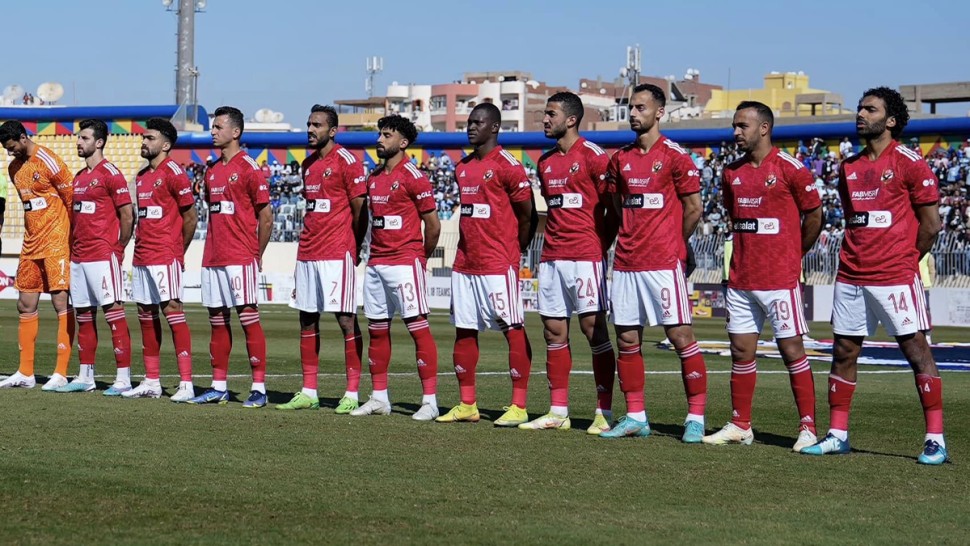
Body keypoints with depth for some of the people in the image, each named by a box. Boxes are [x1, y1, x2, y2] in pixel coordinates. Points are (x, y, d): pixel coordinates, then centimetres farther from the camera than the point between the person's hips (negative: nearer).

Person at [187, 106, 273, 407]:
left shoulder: (248, 168, -7)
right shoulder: (213, 170, 16)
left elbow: (266, 216, -7)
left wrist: (257, 255, -3)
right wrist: (213, 248, 14)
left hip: (240, 258, -8)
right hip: (212, 258, 8)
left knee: (248, 316, -7)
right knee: (217, 320, 9)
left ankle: (259, 388, -7)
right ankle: (218, 387, 14)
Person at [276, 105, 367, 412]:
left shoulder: (346, 162, -8)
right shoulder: (308, 164, 16)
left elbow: (360, 210, -8)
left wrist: (354, 250, -7)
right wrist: (306, 247, 16)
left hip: (337, 254, -8)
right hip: (307, 254, 8)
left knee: (346, 319, -6)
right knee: (307, 320, 9)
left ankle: (352, 394, -4)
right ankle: (308, 392, 14)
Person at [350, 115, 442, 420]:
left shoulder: (412, 177, -8)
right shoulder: (374, 177, 14)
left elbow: (432, 224, -6)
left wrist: (420, 258, 4)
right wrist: (376, 253, 13)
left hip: (405, 263, -8)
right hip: (376, 263, 8)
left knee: (418, 327, -8)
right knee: (377, 329, 10)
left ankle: (430, 400, -8)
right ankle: (379, 398, 17)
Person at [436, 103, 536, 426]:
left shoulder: (507, 166, -8)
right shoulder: (462, 168, 15)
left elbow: (528, 215, -6)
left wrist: (512, 252, 1)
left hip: (498, 264, -8)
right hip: (465, 263, 8)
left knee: (513, 330, -5)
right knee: (464, 331, 9)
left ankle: (518, 406, -4)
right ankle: (467, 404, 15)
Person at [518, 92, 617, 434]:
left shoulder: (593, 156, -7)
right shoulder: (546, 162, 16)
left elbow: (613, 209, -7)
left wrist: (601, 246, -9)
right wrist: (551, 244, 12)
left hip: (585, 256, -8)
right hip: (551, 257, 8)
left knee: (594, 327, -6)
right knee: (553, 331, 7)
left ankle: (604, 412, -4)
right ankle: (557, 412, 12)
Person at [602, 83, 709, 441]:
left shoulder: (674, 156, -5)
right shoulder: (620, 158, 12)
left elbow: (693, 208, -2)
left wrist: (674, 244, 7)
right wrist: (630, 240, 14)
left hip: (664, 263, -6)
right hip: (626, 261, 6)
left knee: (680, 335, -6)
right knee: (626, 339, 7)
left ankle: (696, 417, -1)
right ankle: (635, 417, 15)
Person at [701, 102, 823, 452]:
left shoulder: (790, 169, -8)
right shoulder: (732, 172, 10)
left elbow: (814, 216, -1)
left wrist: (793, 254, 6)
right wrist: (749, 252, 15)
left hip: (780, 278, -6)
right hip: (741, 277, 6)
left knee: (791, 349, -3)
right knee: (741, 350, 8)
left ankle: (807, 428, 1)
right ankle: (740, 426, 16)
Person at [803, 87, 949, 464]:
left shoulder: (909, 163, -5)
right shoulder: (849, 168, 14)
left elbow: (931, 224, -4)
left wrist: (905, 261, 1)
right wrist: (858, 260, 12)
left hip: (895, 277, -7)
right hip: (851, 276, 7)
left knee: (917, 351, -6)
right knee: (843, 352, 7)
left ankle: (935, 440, -6)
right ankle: (837, 434, 15)